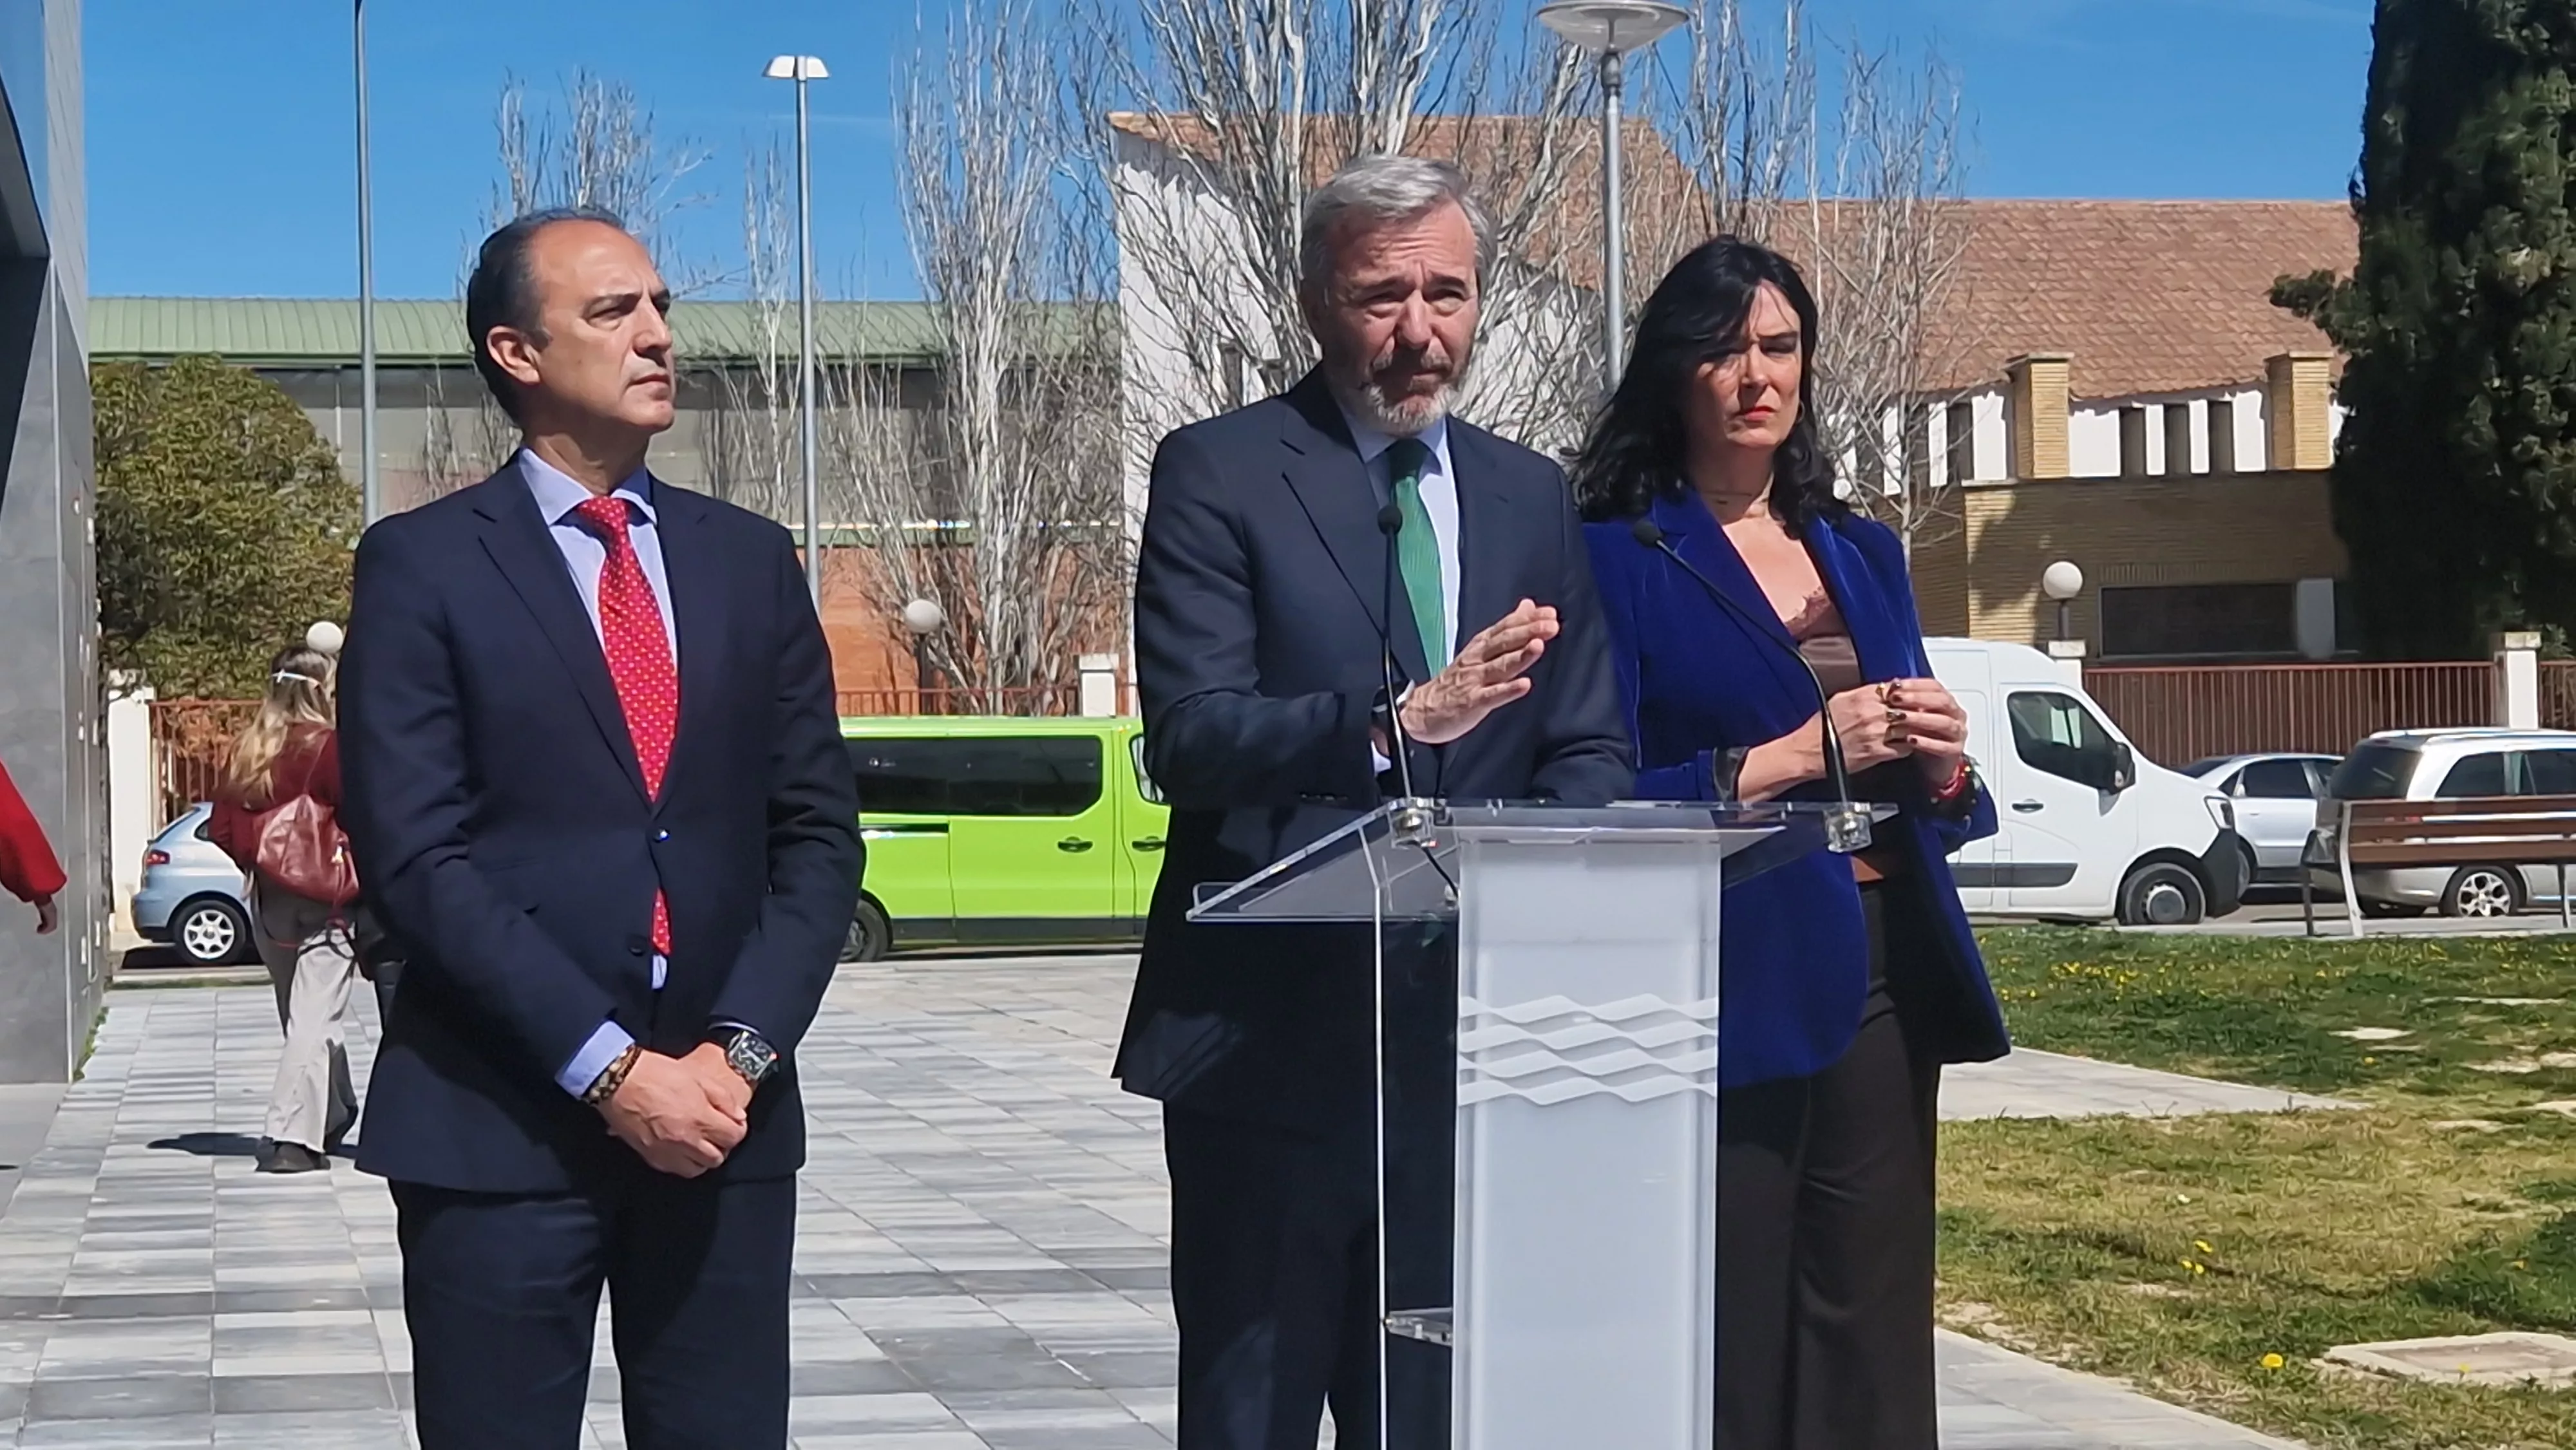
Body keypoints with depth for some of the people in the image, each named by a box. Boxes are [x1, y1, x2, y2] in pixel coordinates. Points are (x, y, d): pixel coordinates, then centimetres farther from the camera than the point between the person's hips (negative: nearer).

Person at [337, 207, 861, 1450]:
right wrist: (607, 1067, -13)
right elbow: (415, 857, -8)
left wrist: (743, 1048, -5)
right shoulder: (422, 567, 0)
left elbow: (815, 831, 9)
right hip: (500, 1123, -3)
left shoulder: (751, 561, 13)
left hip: (727, 1114, 3)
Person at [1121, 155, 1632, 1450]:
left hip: (1469, 1037, 5)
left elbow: (1592, 754, 10)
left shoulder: (1532, 498, 13)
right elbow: (1192, 738, -13)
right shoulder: (1218, 474, -2)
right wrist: (1395, 722, -28)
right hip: (1270, 1037, -4)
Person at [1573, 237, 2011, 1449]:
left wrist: (1944, 762, -2)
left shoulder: (1864, 553, 16)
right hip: (1731, 997, -5)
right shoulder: (1620, 558, -1)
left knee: (1870, 1343, 6)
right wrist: (1794, 758, -16)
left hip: (1883, 987, 5)